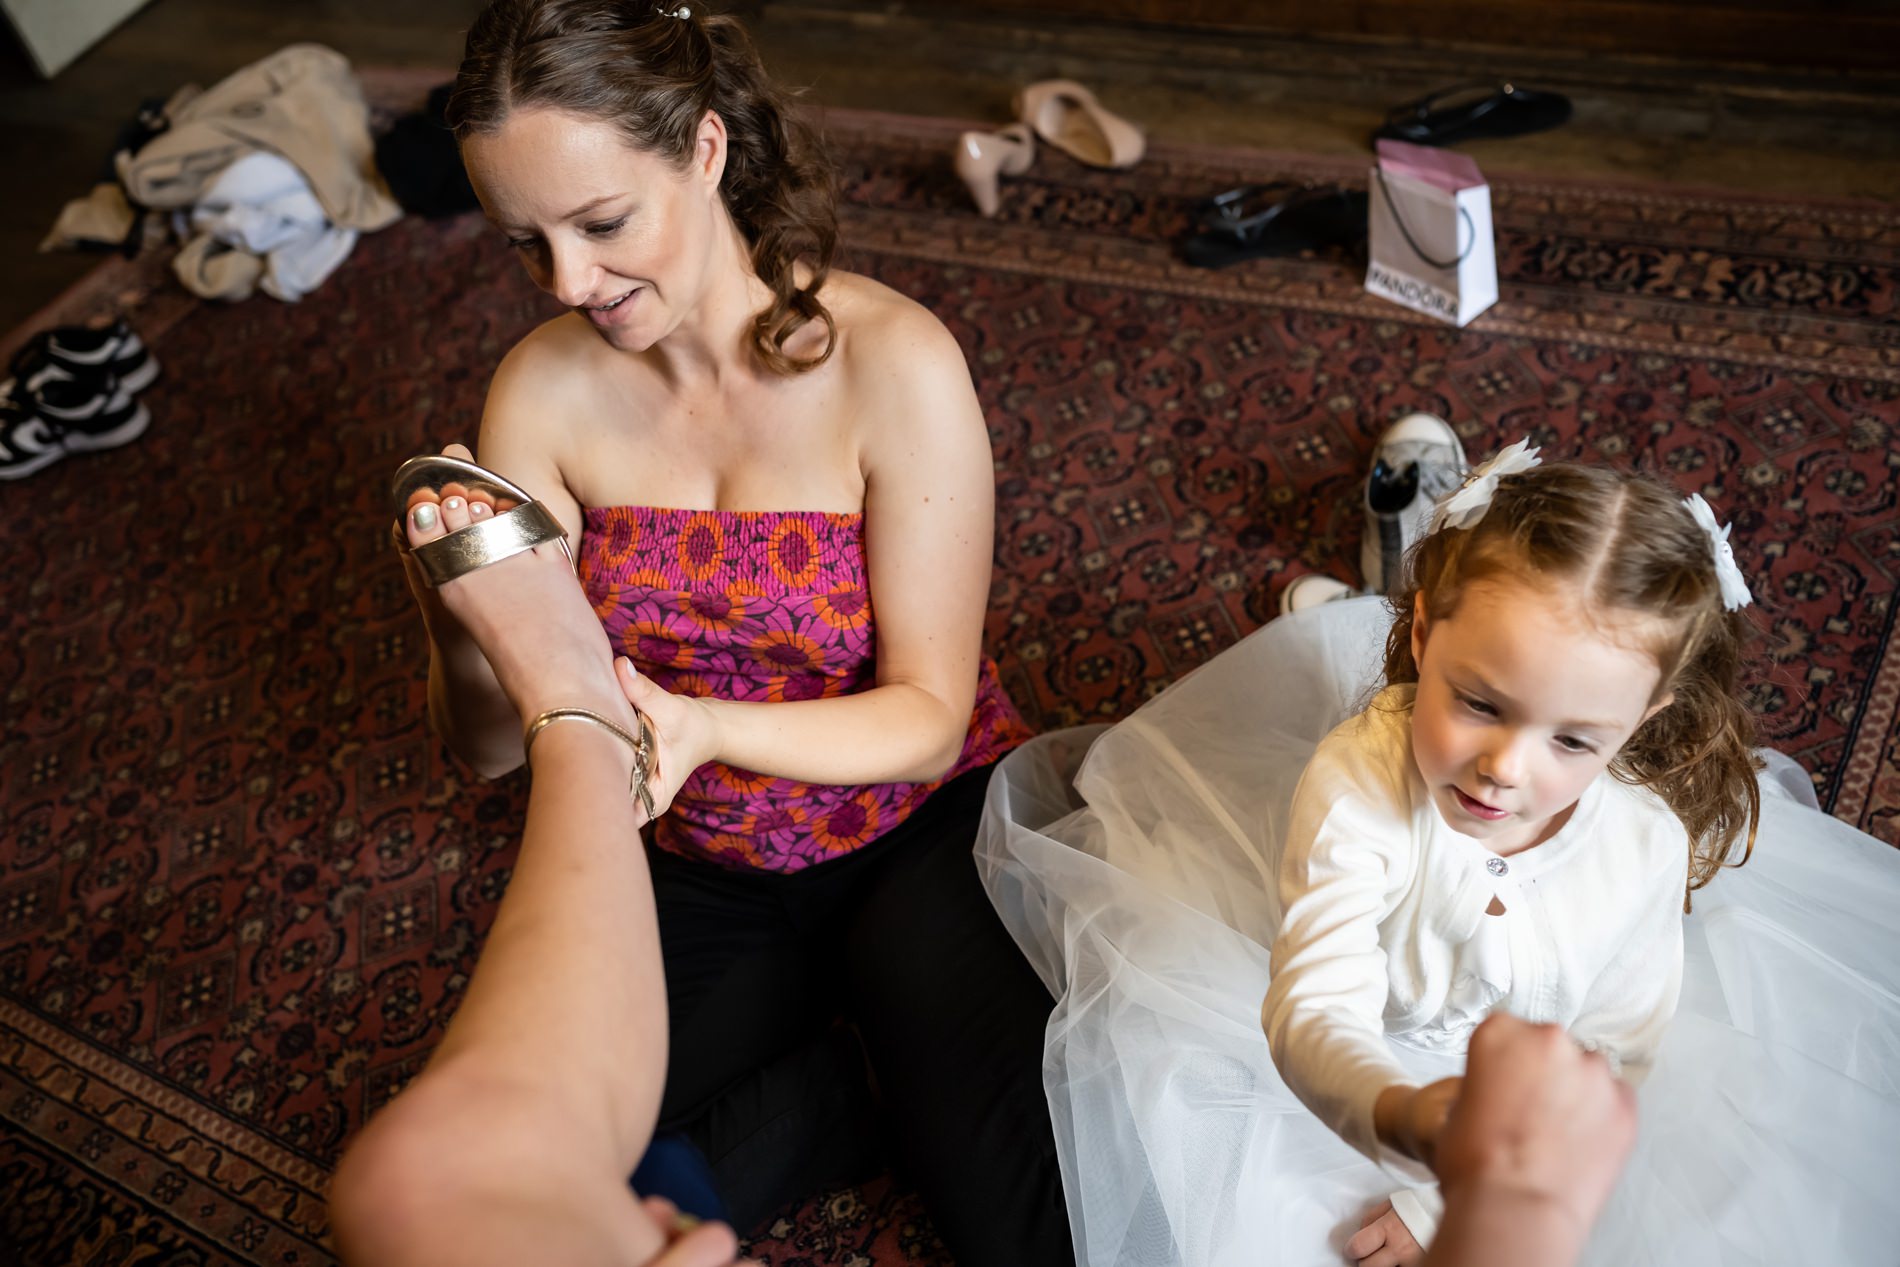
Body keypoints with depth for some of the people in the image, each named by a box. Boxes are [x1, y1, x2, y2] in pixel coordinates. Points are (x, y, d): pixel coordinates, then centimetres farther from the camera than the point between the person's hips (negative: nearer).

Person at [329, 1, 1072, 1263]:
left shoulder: (893, 362, -19)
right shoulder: (544, 390, -8)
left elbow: (929, 714, -16)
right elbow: (492, 745, -6)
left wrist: (703, 726, -33)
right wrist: (462, 624, -29)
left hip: (917, 828, -3)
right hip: (696, 873, 4)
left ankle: (864, 1074, 7)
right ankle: (887, 1076, 4)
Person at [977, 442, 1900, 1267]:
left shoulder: (1644, 842, -24)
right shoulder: (1355, 786, -35)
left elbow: (1611, 1060, -13)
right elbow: (1314, 1013, -41)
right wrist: (1400, 1118, -64)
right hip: (1353, 1066, -2)